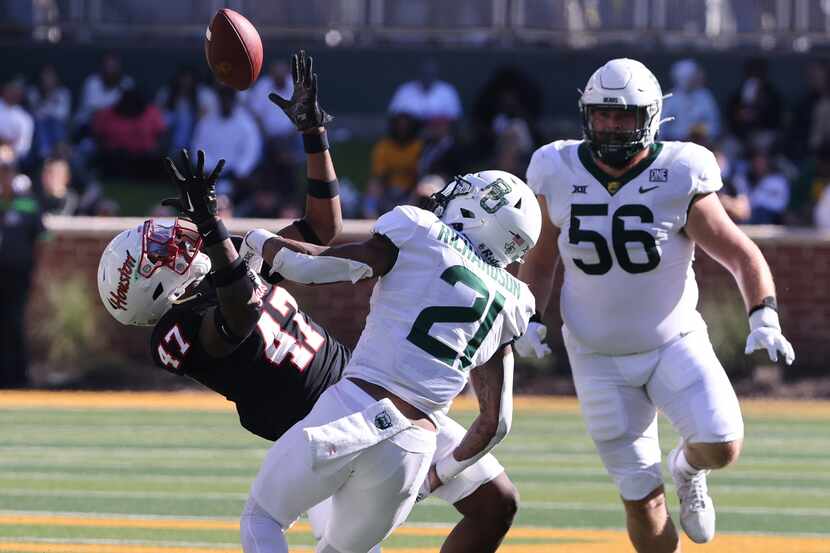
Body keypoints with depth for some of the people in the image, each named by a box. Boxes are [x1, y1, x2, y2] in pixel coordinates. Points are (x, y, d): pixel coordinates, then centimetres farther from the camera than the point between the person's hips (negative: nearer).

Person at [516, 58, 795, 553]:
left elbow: (743, 256, -12)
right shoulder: (560, 177, -7)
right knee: (643, 500, 0)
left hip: (675, 343, -1)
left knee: (721, 446, -22)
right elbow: (539, 261, 8)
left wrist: (764, 318, -28)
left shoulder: (680, 182, -15)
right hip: (600, 359, 1)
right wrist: (529, 320, -8)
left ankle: (688, 469, 15)